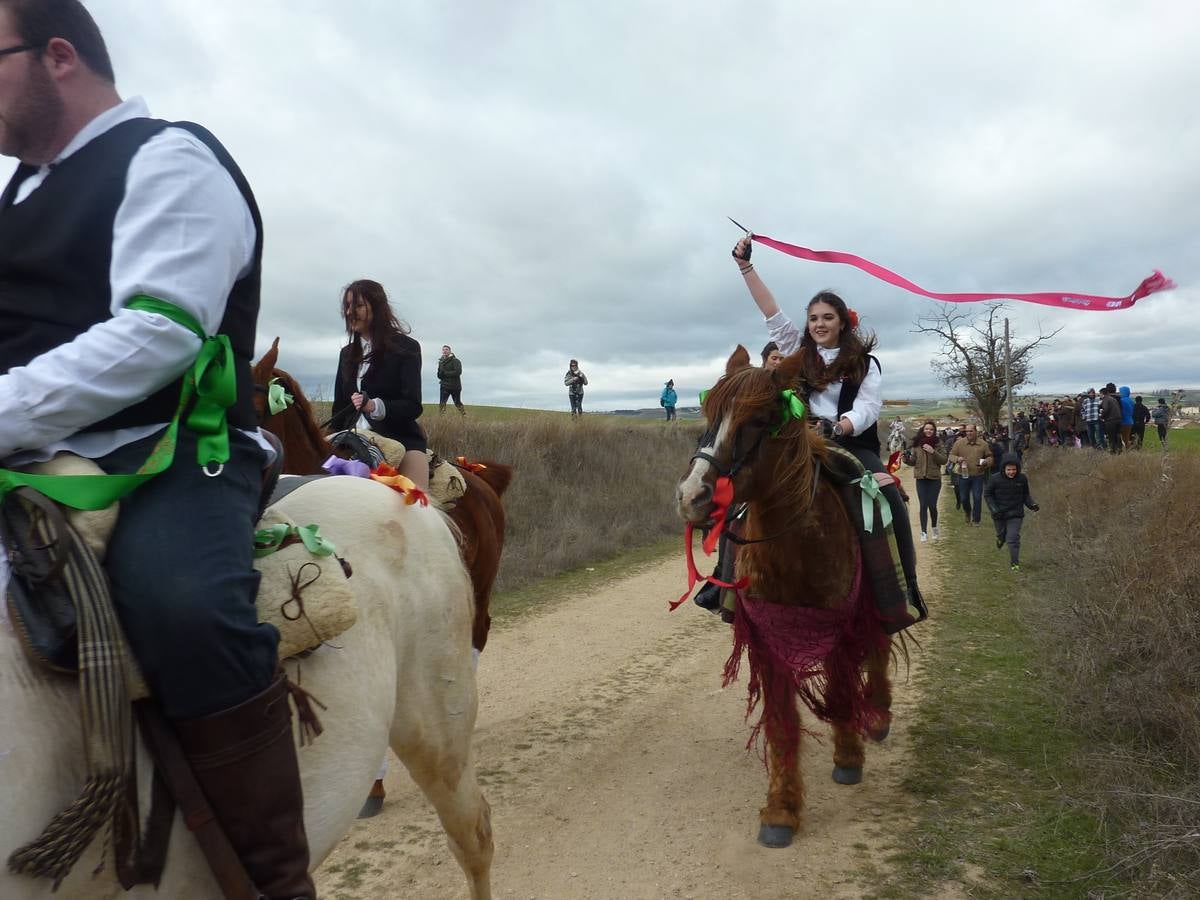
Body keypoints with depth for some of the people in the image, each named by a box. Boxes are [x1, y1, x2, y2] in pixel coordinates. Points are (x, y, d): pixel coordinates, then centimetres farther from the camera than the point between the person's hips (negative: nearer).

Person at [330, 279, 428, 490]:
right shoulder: (347, 353, 17)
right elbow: (339, 407, 20)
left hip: (401, 440, -5)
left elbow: (412, 406, -8)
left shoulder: (406, 347, 0)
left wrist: (375, 406, -25)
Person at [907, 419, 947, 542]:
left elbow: (944, 460, -6)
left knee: (932, 505, -1)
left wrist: (933, 452, -19)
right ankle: (924, 532, 5)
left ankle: (934, 528, 24)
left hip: (934, 478, -1)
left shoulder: (937, 444, 0)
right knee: (923, 506, 0)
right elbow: (913, 461, 8)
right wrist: (906, 457, -12)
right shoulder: (916, 444, 4)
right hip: (921, 479, 1)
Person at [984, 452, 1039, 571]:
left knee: (1013, 538, -8)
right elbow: (987, 494, -4)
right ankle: (1000, 539, 57)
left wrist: (1032, 505, -10)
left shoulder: (1022, 479, -7)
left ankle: (1015, 563, 2)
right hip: (999, 514, 0)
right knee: (1001, 535, 19)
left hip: (1016, 514, 0)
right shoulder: (995, 479, -14)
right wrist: (994, 509, -14)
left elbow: (1026, 495, 8)